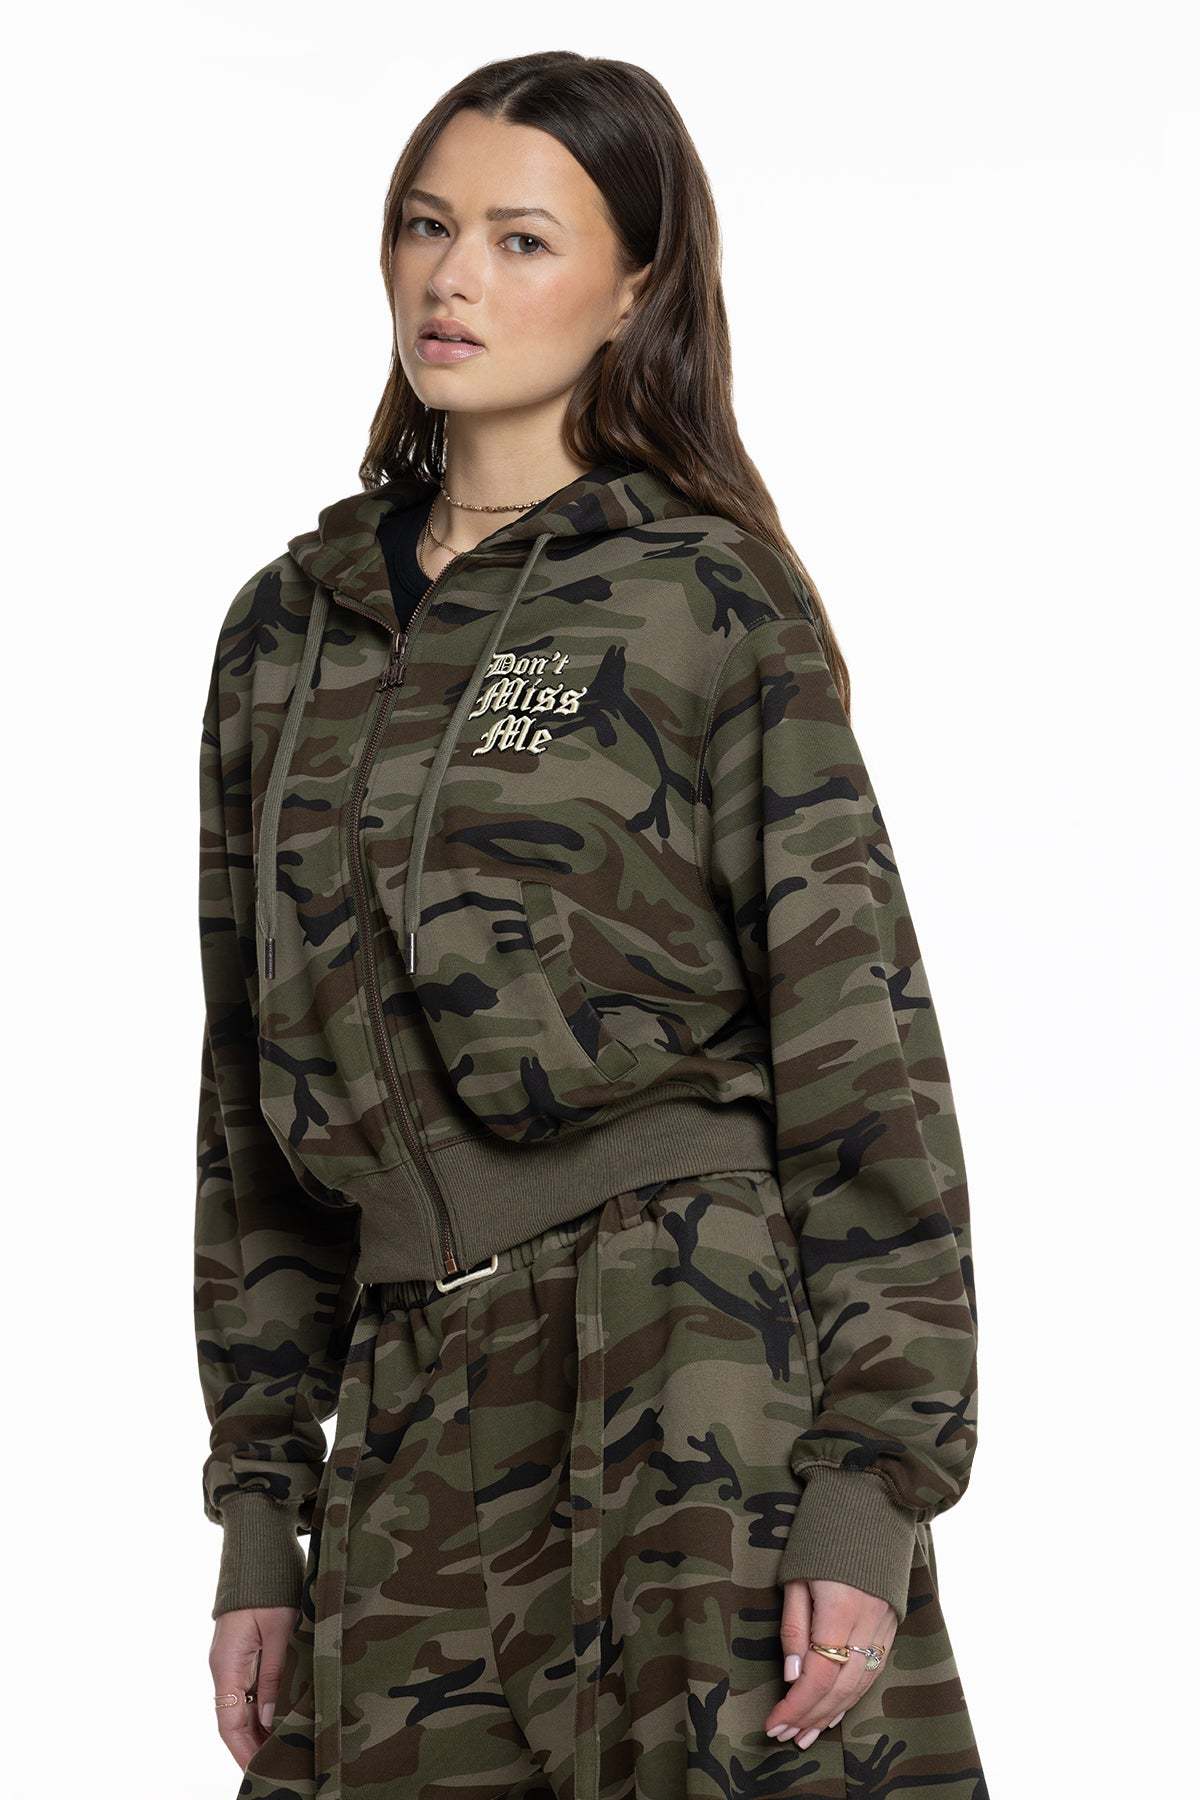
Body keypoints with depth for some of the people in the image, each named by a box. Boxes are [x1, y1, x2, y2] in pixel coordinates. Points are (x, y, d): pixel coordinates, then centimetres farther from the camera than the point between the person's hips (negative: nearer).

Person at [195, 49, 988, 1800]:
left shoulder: (712, 598, 0)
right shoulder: (287, 631, 15)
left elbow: (860, 1042, -4)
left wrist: (870, 1490, -12)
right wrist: (257, 1516, 13)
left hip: (703, 1368, -4)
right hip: (416, 1423, 5)